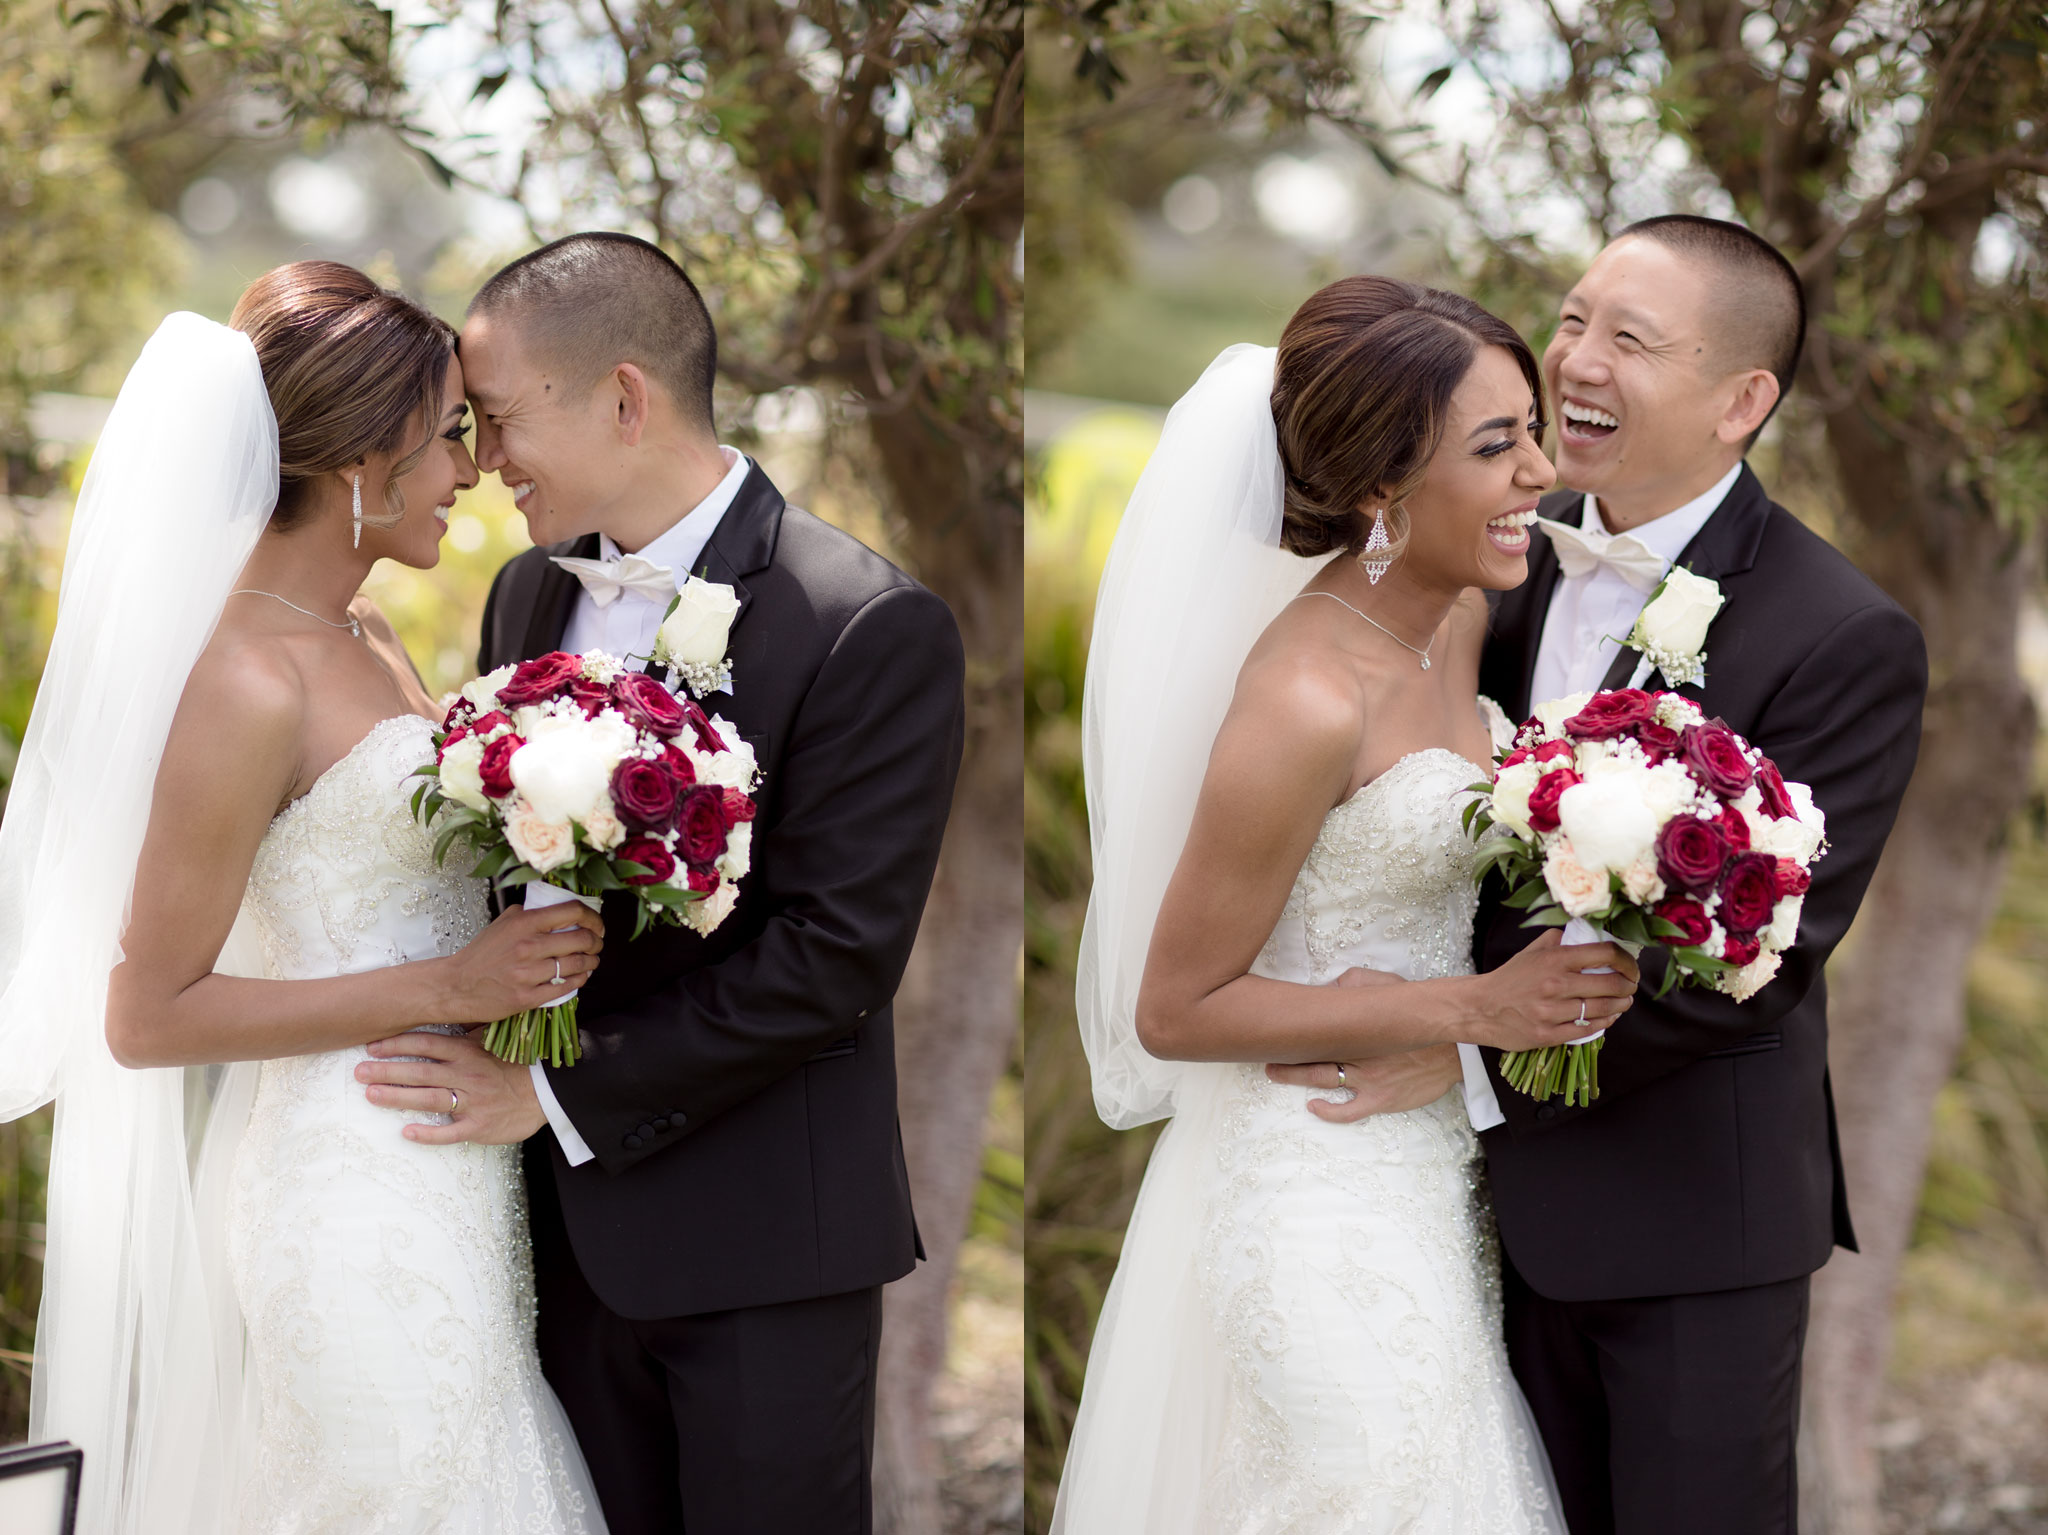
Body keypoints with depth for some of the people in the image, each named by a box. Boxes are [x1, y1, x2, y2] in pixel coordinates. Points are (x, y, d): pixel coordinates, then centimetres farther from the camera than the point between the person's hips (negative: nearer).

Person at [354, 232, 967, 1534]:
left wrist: (560, 1093, -15)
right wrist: (489, 1069, -1)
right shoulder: (530, 594, 8)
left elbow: (836, 953, -18)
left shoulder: (873, 631, -15)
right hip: (572, 1227, 6)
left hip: (757, 1248, -6)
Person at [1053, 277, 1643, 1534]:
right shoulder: (1306, 700, -26)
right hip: (1320, 1184, -8)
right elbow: (1173, 1009, -19)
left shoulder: (1457, 616, -2)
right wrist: (1472, 1008, -21)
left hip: (1430, 1151, 8)